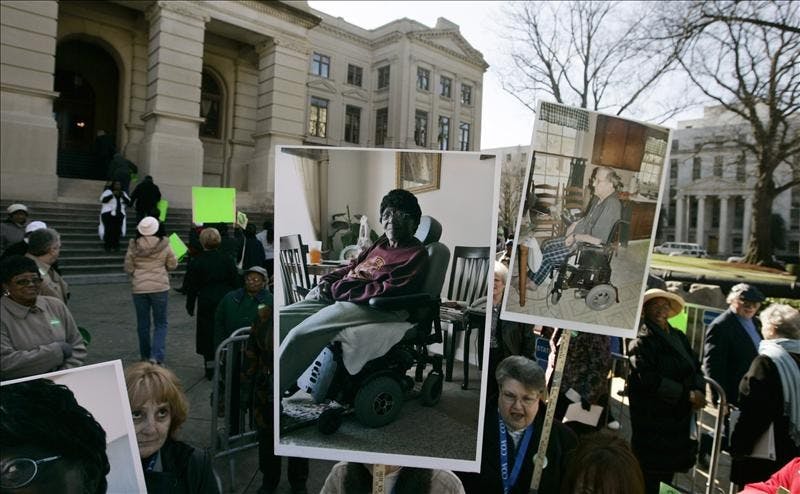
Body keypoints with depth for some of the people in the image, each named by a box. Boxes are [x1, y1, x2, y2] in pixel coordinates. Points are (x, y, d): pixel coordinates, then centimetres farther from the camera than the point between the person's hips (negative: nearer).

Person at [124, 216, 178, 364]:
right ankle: (156, 356, -7)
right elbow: (172, 265, 0)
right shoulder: (164, 244, -8)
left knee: (143, 324, 15)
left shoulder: (133, 246, -5)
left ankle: (145, 356, 26)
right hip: (160, 287, -1)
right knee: (161, 324, 7)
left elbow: (128, 268, 1)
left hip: (139, 288, 2)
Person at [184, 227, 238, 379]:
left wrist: (190, 306, 8)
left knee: (207, 336, 7)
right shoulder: (227, 260, -2)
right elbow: (235, 281, 3)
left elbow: (191, 287, -2)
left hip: (206, 304, -2)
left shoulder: (196, 263, -7)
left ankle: (210, 368, 10)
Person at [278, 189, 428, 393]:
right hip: (336, 297, 9)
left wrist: (337, 290, -15)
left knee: (300, 334, -27)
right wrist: (328, 281, 7)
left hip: (374, 308, -9)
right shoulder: (381, 243, 22)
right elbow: (353, 266, 29)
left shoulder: (415, 254, -3)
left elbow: (389, 291, -16)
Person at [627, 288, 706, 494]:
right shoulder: (642, 340, -10)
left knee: (667, 475, 16)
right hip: (652, 422, -7)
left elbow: (696, 368, 12)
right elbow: (649, 379, -19)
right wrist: (687, 394, -16)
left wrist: (698, 390, -8)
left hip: (679, 421, 7)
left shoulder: (679, 337, 13)